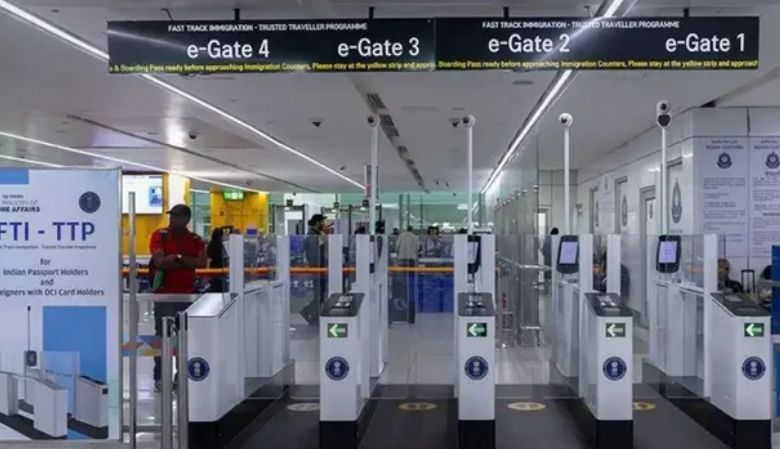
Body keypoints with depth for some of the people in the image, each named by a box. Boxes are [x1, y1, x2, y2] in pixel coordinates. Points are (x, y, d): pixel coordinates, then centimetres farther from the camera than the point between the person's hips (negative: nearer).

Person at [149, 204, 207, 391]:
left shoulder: (195, 239, 6)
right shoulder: (159, 236, -4)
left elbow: (203, 262, -8)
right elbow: (160, 262, -16)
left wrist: (177, 258, -13)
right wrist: (187, 261, -9)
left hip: (187, 293, 4)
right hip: (164, 293, -3)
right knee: (162, 335, -2)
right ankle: (159, 376, 5)